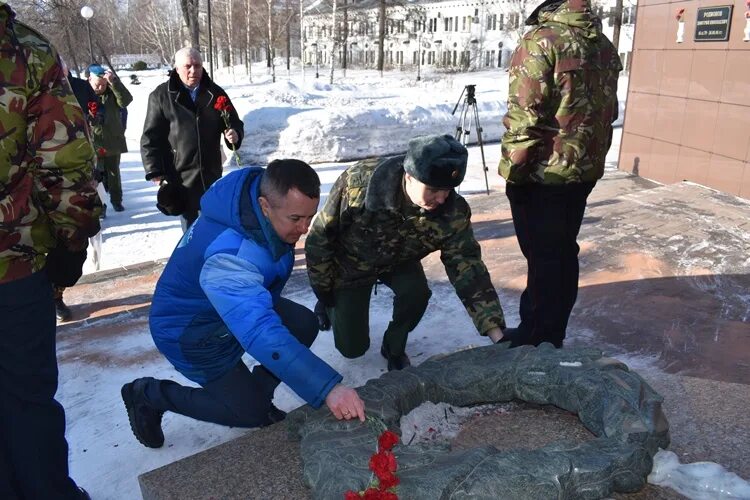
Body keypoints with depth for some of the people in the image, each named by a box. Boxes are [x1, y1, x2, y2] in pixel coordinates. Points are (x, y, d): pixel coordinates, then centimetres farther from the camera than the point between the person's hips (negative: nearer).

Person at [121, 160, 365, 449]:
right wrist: (328, 388, -55)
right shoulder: (227, 256, -43)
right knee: (253, 412, -2)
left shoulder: (263, 190, -16)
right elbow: (262, 334, -51)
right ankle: (151, 395, 11)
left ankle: (252, 393, 12)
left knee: (304, 325, -6)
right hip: (192, 332, -8)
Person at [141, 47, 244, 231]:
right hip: (181, 175, -2)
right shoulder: (161, 96, -3)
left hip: (211, 173, 3)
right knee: (190, 220, 7)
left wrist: (235, 134, -13)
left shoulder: (215, 93, 4)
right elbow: (150, 137, -3)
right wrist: (154, 171, -10)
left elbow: (235, 123, 11)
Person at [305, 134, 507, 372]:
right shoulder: (358, 181, -36)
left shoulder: (453, 213, -30)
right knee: (352, 347, 0)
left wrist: (497, 335, -33)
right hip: (350, 264, -2)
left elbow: (468, 269, -25)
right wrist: (324, 294, -12)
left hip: (399, 262, 2)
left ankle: (394, 347, 3)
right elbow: (319, 236, -22)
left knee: (416, 292, -29)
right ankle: (334, 305, 33)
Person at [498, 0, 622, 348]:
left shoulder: (541, 41, -15)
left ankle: (535, 338, 15)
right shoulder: (605, 46, 10)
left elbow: (523, 117, -18)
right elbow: (608, 112, 14)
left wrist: (512, 170, -9)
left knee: (542, 256, 2)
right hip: (584, 171, 8)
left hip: (542, 173, -8)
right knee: (564, 252, 16)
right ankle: (553, 334, 28)